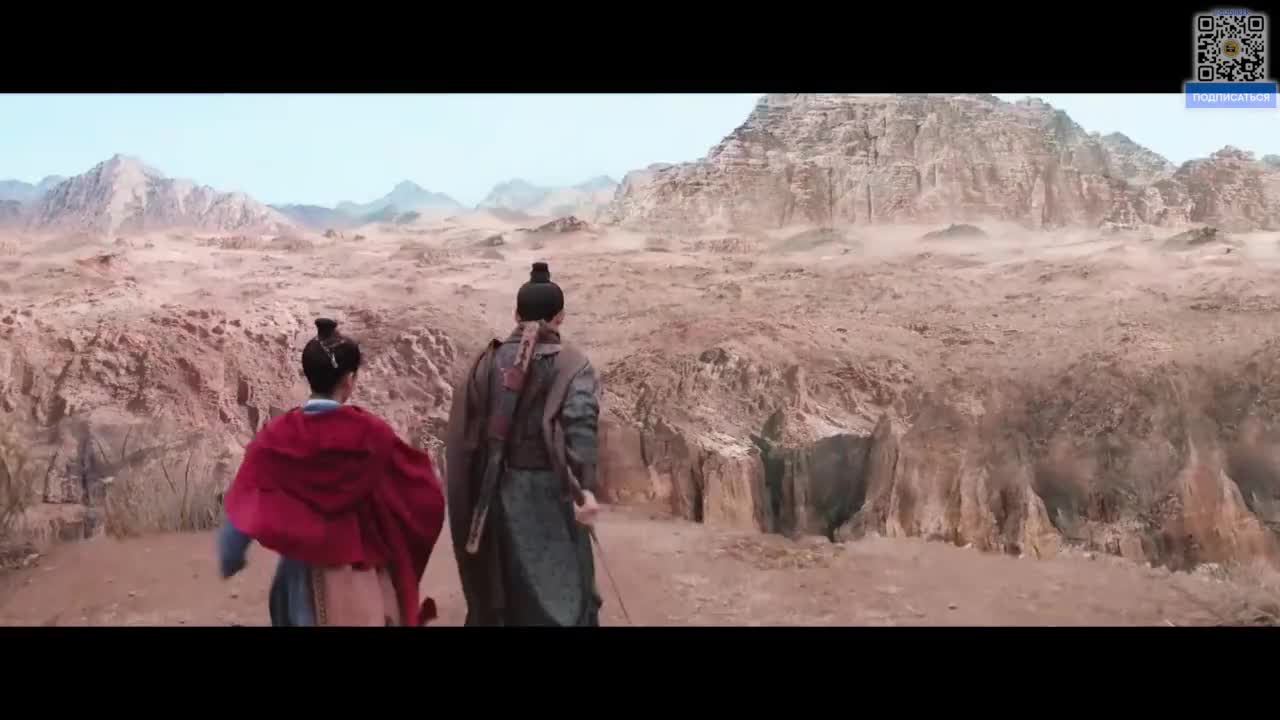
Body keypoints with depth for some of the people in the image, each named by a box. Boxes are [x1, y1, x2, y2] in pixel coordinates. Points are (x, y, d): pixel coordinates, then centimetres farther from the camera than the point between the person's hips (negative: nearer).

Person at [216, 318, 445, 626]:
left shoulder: (277, 435, -8)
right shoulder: (370, 433, -15)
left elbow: (243, 505, -2)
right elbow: (421, 492, -4)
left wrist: (230, 558, 11)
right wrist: (424, 467, 18)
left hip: (304, 570, 3)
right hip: (360, 572, -3)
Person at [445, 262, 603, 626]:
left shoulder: (491, 360, 2)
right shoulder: (572, 364, -9)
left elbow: (464, 425, -2)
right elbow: (580, 423, -25)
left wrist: (473, 488, 6)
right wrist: (584, 487, -34)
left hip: (499, 488, 4)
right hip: (549, 488, -4)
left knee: (502, 580, 18)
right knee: (562, 587, 6)